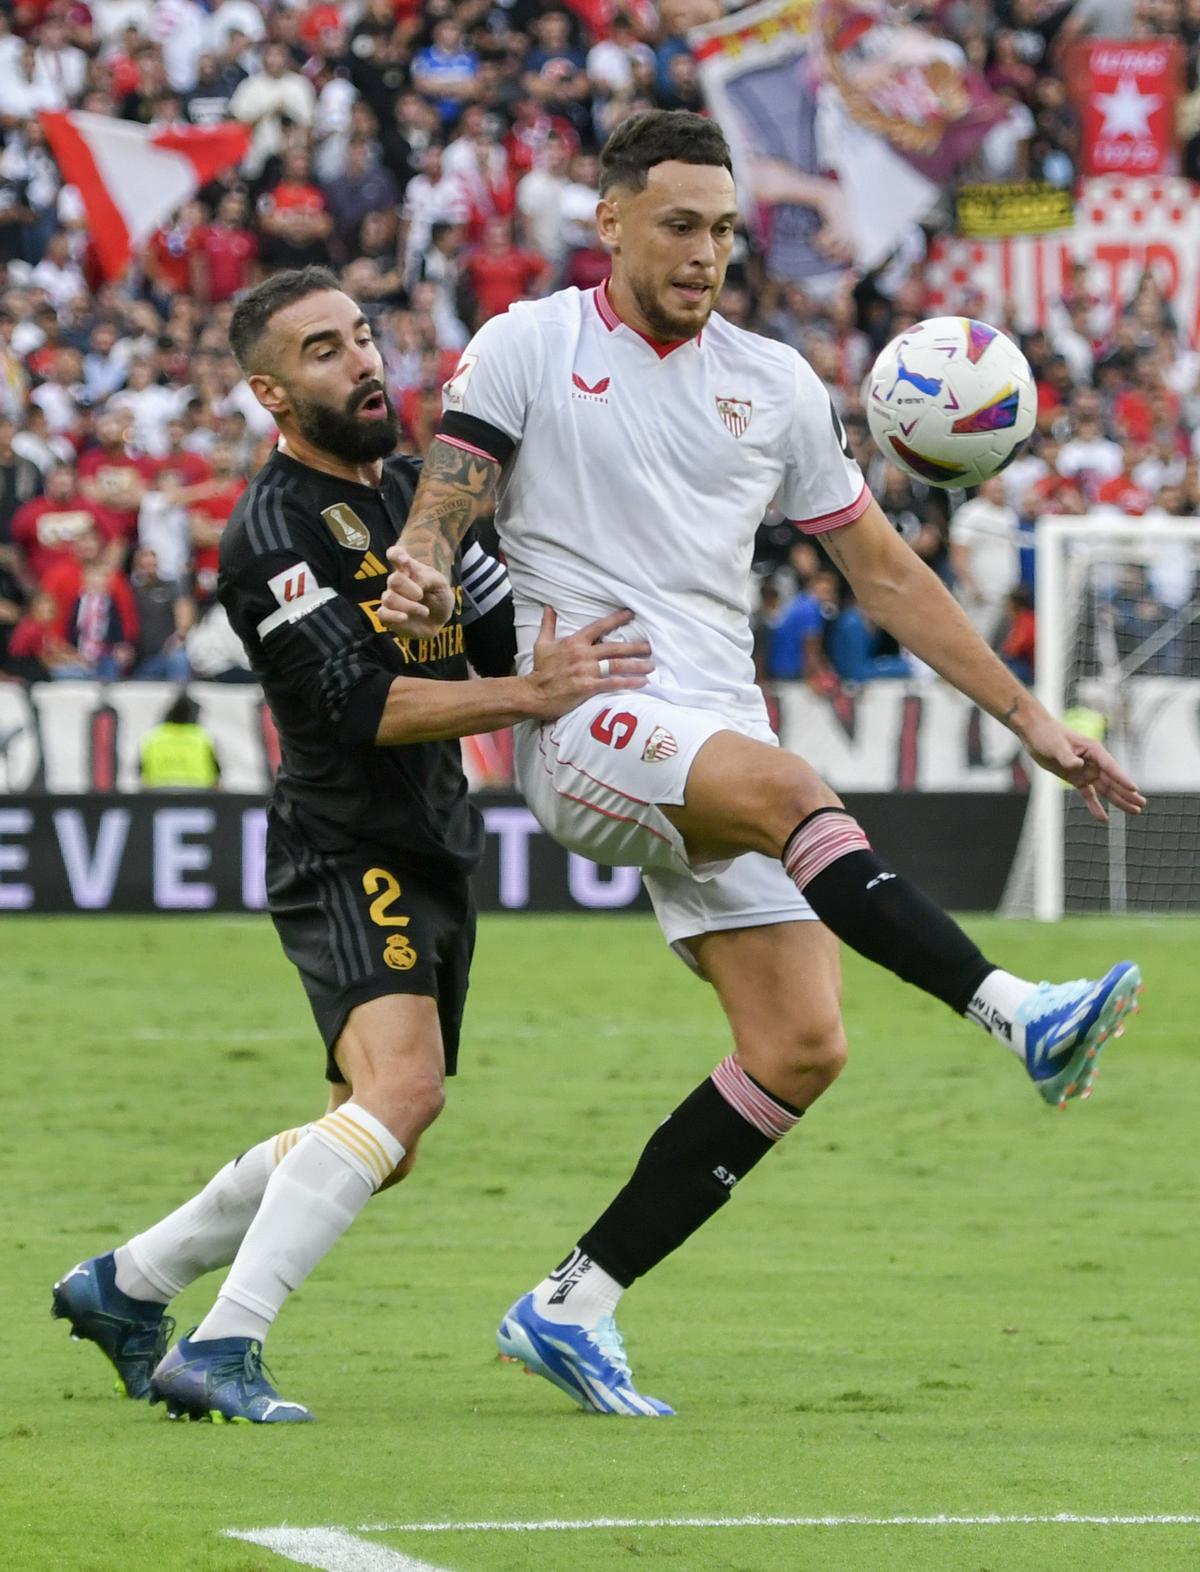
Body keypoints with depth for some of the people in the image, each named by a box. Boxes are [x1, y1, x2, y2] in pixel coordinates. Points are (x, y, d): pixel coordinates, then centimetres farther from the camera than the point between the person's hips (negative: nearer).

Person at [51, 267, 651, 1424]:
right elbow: (359, 704, -24)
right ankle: (222, 1350, -30)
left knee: (376, 1140, 14)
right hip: (344, 855, -9)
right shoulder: (271, 536, -15)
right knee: (402, 1085, -29)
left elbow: (506, 632, 19)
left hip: (433, 852, 9)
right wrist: (528, 695, -31)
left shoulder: (412, 490, 13)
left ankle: (124, 1285, 28)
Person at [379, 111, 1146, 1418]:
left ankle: (571, 1308, 0)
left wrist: (1027, 717, 15)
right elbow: (441, 508, -1)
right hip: (584, 727, -5)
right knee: (783, 787, -36)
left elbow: (884, 573, 20)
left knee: (800, 1048, -9)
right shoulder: (526, 348, 6)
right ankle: (1019, 1016, -49)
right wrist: (419, 574, -26)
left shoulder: (773, 384, 16)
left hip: (720, 742, 5)